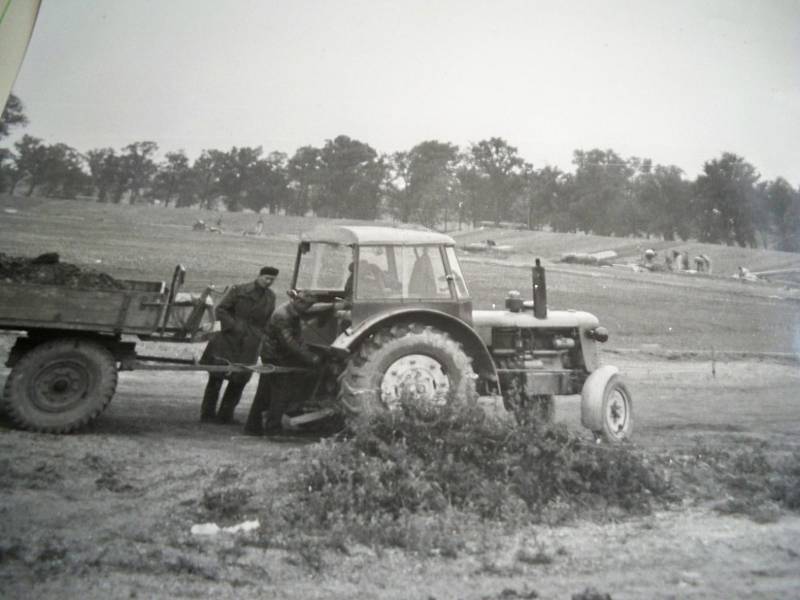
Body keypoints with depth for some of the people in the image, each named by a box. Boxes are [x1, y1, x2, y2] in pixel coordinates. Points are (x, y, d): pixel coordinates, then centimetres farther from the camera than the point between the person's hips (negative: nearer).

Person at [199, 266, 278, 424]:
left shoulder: (270, 297, 9)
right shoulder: (239, 290, -4)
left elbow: (268, 321, 17)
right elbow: (221, 310, -4)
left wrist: (260, 336, 6)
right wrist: (233, 326, -14)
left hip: (249, 345, 4)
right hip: (228, 340, -4)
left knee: (240, 380, 4)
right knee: (217, 377, 1)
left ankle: (225, 415, 17)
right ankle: (207, 414, 12)